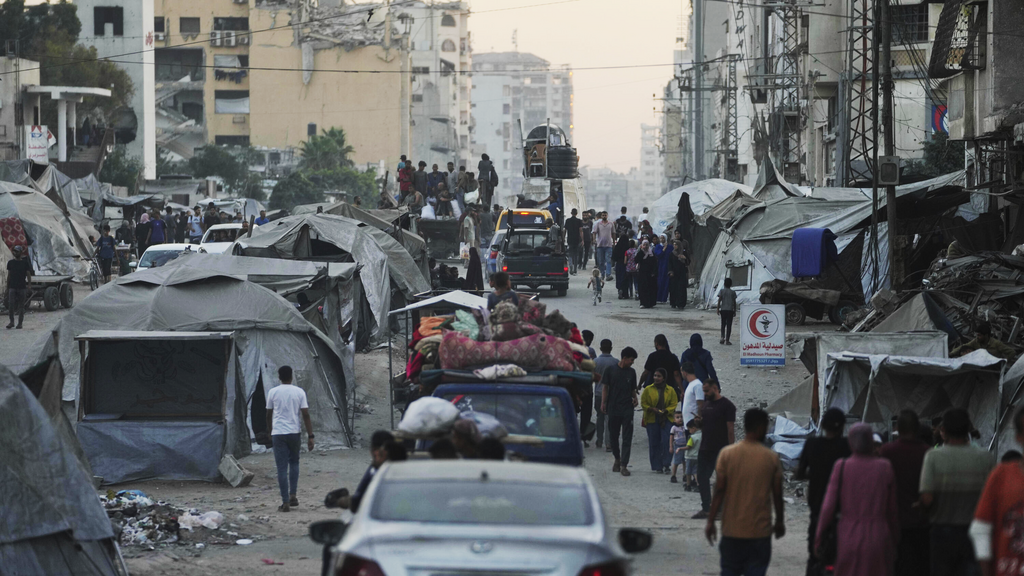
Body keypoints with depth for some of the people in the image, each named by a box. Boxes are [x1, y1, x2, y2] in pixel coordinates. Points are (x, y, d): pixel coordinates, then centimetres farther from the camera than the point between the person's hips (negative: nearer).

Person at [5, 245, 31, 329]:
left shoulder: (25, 263, 4)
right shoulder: (10, 262, 10)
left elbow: (28, 275, 4)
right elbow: (9, 275, 14)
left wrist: (29, 284, -9)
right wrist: (7, 287, 12)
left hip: (22, 287, -1)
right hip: (12, 287, 1)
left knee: (21, 306, 0)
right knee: (11, 304, -12)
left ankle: (20, 323, 6)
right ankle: (11, 322, -5)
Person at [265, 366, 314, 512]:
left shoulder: (273, 392, -1)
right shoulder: (299, 392, -1)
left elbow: (269, 415, 7)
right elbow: (305, 415, -5)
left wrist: (270, 432, 24)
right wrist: (310, 436, -3)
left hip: (278, 433, -1)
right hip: (294, 432, 1)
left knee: (282, 468, 0)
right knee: (294, 463, 22)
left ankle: (285, 502, -4)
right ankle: (293, 495, 14)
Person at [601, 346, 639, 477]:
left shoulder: (631, 372, 9)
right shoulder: (610, 370, 1)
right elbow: (605, 388, 4)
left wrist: (635, 398, -1)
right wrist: (603, 403, -3)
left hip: (627, 409, 1)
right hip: (613, 408, -1)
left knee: (627, 438, -6)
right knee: (613, 436, 8)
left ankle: (623, 465, -7)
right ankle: (617, 459, 30)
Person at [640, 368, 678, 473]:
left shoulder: (670, 390, 5)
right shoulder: (648, 390, 5)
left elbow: (673, 404, 4)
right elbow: (643, 403, 4)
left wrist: (665, 411, -14)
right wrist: (652, 409, -14)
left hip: (666, 419, -1)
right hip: (652, 419, 1)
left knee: (666, 441, -12)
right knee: (654, 443, 0)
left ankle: (666, 464, -5)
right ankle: (657, 466, 7)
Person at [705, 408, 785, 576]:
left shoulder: (727, 454, -5)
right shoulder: (771, 458, -5)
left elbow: (719, 491, -6)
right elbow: (777, 495, 1)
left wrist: (711, 521, 1)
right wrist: (780, 522, 15)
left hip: (732, 529, 1)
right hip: (760, 530, -1)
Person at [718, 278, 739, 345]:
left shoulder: (721, 291, -2)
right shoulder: (733, 292, -1)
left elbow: (719, 300, -6)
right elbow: (734, 302, 1)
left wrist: (718, 309, -1)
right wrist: (735, 311, 9)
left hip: (723, 310, 1)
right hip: (730, 310, -1)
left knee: (723, 324, 13)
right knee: (729, 325, 3)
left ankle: (722, 337, -5)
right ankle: (727, 339, 1)